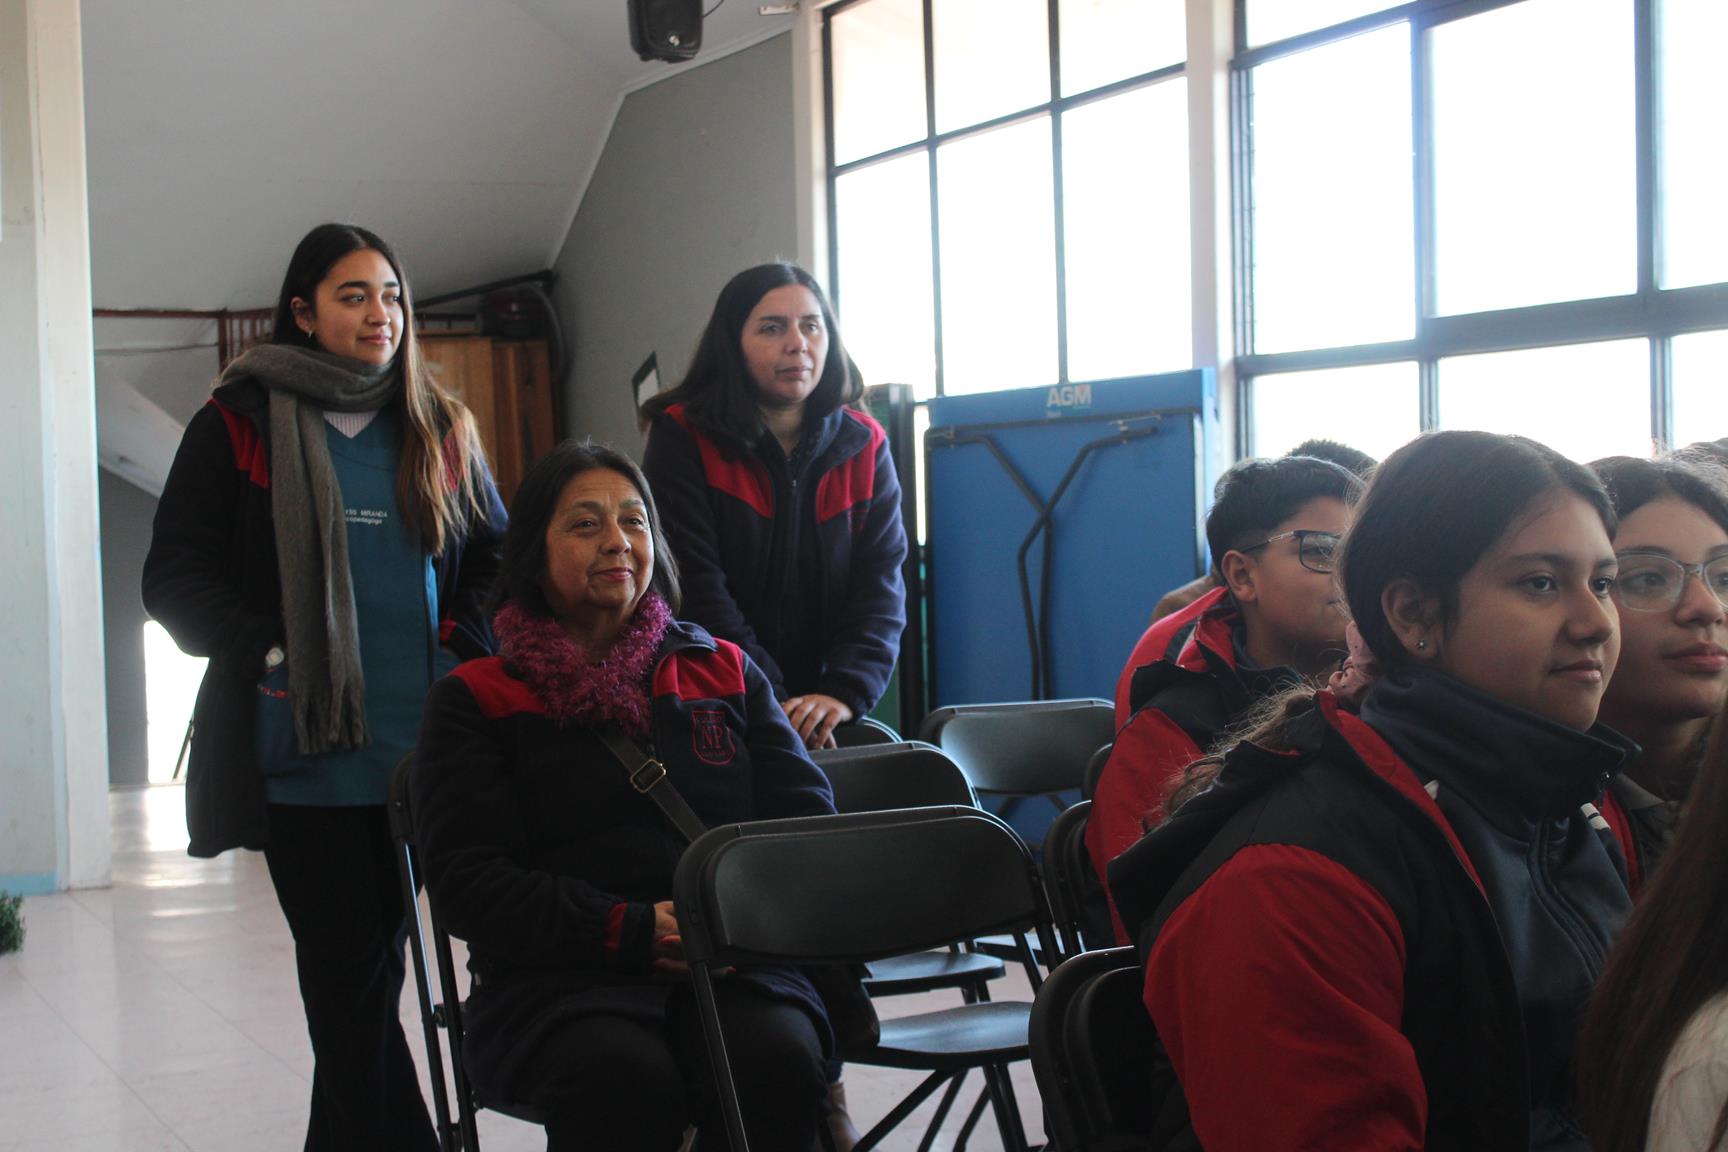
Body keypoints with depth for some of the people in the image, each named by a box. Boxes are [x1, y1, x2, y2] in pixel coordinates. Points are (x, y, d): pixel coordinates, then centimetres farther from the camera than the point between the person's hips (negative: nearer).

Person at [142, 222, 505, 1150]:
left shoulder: (439, 429, 13)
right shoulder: (239, 425, 2)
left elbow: (494, 558, 18)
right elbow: (176, 575, 1)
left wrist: (467, 654, 1)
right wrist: (266, 653, -12)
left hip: (417, 747, 3)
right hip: (304, 751, -3)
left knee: (362, 968, 9)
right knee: (350, 971, -1)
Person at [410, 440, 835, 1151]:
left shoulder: (725, 672, 20)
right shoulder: (474, 700, 10)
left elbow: (807, 814, 12)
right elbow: (467, 880, -1)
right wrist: (634, 932, -14)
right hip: (560, 976, -2)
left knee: (778, 1060, -33)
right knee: (625, 1079, -37)